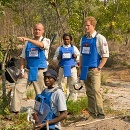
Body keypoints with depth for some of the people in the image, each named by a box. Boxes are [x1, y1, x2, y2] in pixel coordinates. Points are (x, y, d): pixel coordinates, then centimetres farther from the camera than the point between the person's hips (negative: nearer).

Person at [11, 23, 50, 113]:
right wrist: (21, 69, -1)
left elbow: (41, 45, -24)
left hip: (40, 71, -3)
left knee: (41, 92, 2)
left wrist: (27, 39, -34)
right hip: (28, 70, 3)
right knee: (18, 87, -7)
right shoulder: (28, 42, 11)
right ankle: (15, 109, -4)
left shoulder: (46, 41, 1)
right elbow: (23, 57, 11)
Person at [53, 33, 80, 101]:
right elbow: (54, 59, 12)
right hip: (62, 69, 0)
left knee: (73, 85, 1)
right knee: (61, 84, -1)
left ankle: (74, 100, 12)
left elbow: (79, 58, 12)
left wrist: (75, 57, -9)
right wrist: (58, 58, -9)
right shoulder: (59, 48, 10)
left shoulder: (74, 48, 10)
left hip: (72, 68, 0)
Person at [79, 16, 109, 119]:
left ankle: (100, 113, -9)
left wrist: (98, 68, -12)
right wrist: (80, 69, 14)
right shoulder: (83, 39, 12)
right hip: (85, 70, 6)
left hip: (94, 69, -6)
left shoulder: (100, 38, -6)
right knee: (89, 92, 10)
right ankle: (92, 113, 18)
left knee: (96, 90, -14)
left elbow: (105, 55, -7)